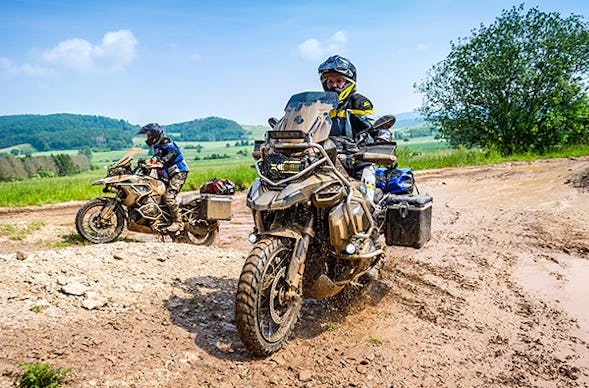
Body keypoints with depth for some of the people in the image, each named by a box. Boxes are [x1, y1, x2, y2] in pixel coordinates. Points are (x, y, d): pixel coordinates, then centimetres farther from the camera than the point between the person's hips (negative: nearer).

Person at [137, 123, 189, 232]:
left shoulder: (164, 141, -6)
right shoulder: (157, 146, 24)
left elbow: (174, 152, -25)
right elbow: (161, 162, 29)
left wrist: (162, 161, -33)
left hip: (179, 171, -11)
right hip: (171, 174, 11)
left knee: (169, 196, -21)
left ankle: (178, 222, -19)